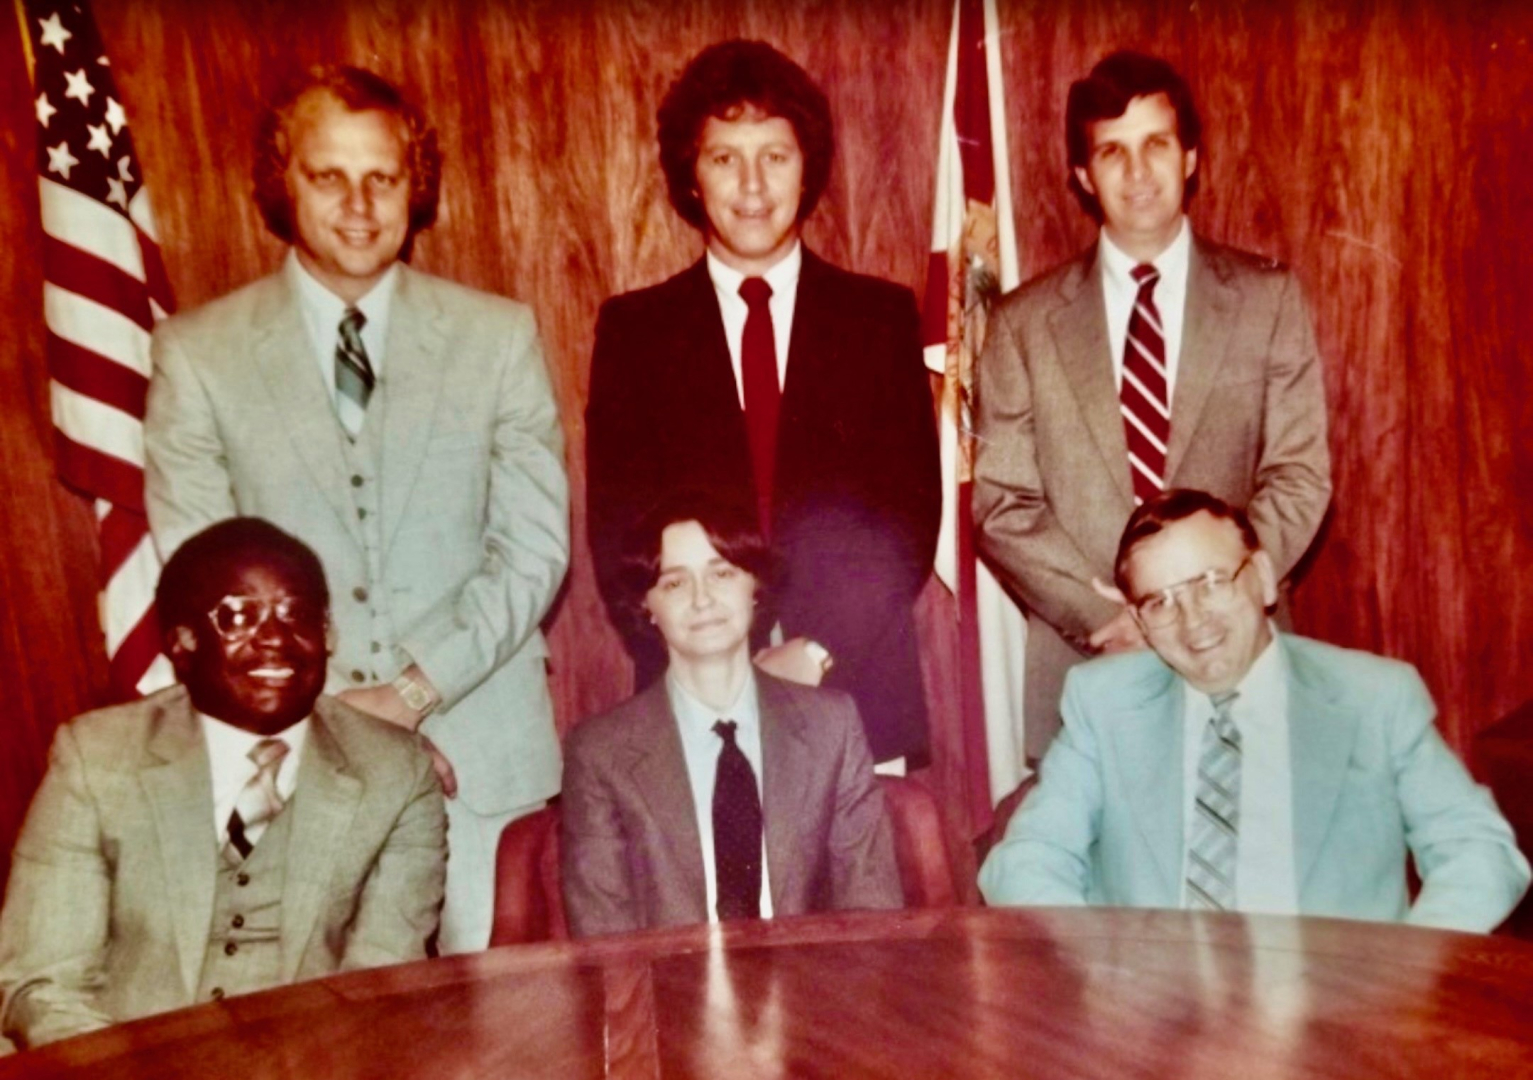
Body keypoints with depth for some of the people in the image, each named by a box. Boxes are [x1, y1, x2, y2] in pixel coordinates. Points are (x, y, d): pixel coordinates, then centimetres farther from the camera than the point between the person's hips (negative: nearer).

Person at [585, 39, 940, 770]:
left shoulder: (882, 316, 5)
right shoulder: (634, 328, 5)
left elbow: (913, 513, 2)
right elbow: (615, 530, 2)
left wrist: (820, 651, -10)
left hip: (859, 694, 1)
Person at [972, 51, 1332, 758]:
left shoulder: (1268, 298, 5)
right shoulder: (1025, 322, 3)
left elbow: (1300, 478, 1)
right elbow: (1001, 505, 0)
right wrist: (1104, 616, -12)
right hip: (1079, 661, 0)